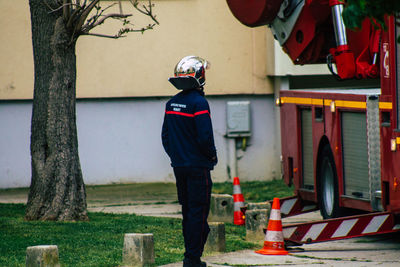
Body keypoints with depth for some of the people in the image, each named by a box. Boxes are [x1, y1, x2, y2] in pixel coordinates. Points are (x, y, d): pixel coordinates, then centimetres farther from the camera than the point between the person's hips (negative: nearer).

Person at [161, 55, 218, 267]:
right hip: (198, 166, -7)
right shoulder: (198, 103, -16)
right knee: (198, 212, -4)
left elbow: (165, 136, 12)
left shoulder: (171, 104, 8)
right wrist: (212, 156, -3)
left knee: (187, 211, 14)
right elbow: (205, 137, -19)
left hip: (179, 166, 7)